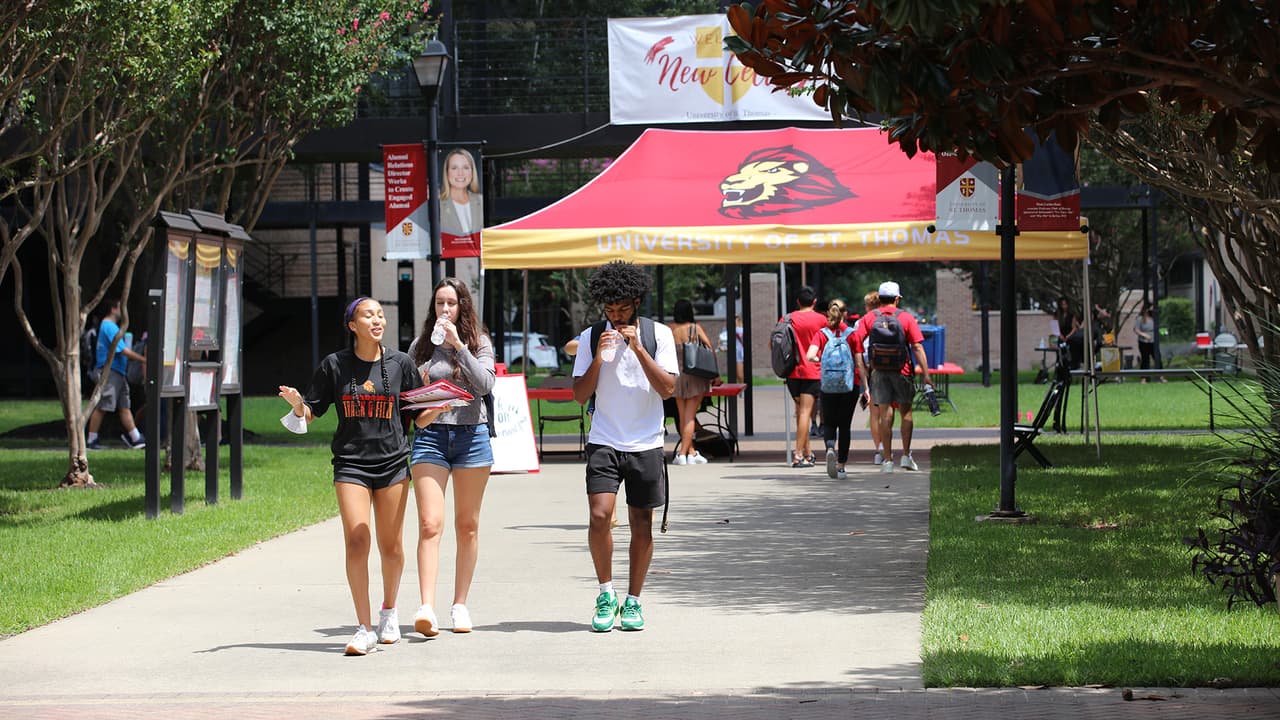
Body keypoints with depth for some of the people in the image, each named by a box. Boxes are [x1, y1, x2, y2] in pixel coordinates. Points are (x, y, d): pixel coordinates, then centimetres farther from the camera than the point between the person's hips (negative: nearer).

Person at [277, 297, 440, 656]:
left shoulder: (400, 363, 4)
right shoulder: (335, 365, 2)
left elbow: (419, 418, 8)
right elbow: (310, 413, 7)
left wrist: (439, 407, -12)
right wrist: (297, 404, -15)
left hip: (393, 463, 1)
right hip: (350, 464, -1)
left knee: (391, 548, 6)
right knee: (356, 542, -14)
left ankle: (389, 609, 34)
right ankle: (364, 629, -9)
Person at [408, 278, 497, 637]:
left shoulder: (479, 343, 5)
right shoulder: (421, 346, 9)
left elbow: (485, 384, -11)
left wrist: (458, 345, -14)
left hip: (471, 434, 0)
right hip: (430, 434, 0)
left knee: (467, 526, 8)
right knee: (430, 524, -13)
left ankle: (460, 604, 18)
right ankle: (426, 608, -22)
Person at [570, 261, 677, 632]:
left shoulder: (658, 334, 1)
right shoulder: (591, 337, 4)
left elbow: (668, 388, -8)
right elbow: (580, 394, 2)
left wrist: (637, 349, -15)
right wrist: (599, 358, -12)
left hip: (646, 444, 0)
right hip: (604, 443, 0)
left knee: (641, 525, 3)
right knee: (599, 516, -16)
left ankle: (633, 601, 15)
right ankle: (606, 593, 0)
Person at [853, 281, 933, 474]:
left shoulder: (869, 319, 3)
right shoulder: (906, 318, -1)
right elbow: (917, 347, -5)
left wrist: (863, 370, -2)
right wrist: (926, 374, -3)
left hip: (878, 371, 1)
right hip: (902, 370, -1)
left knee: (885, 415, 3)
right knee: (906, 411, 14)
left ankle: (888, 460, 2)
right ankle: (906, 456, 12)